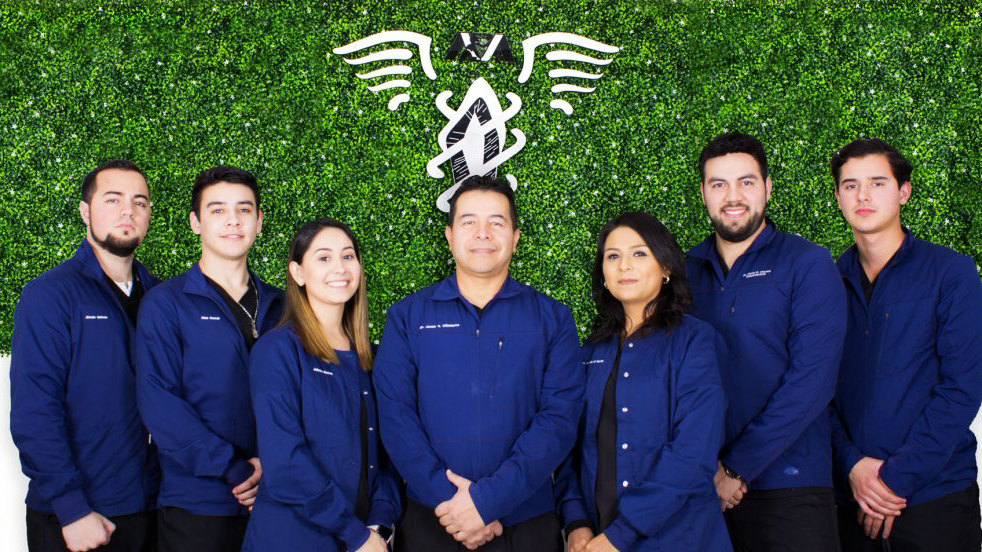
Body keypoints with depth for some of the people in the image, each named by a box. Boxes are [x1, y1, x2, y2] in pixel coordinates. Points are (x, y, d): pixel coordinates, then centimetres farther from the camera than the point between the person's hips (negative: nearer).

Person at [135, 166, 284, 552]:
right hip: (197, 505, -3)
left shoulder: (277, 306, 10)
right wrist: (234, 470, -17)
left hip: (273, 501, 4)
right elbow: (159, 403, -11)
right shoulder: (165, 303, -2)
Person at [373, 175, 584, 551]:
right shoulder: (406, 318, 5)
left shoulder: (552, 319, 3)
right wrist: (446, 498, -17)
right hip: (428, 521, 0)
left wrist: (488, 498, -17)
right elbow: (395, 415, -4)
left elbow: (560, 418, -7)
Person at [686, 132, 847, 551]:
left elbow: (812, 380, -12)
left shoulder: (808, 265, -3)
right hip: (700, 487, 3)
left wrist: (737, 467, -14)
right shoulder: (686, 270, 8)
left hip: (788, 487, -3)